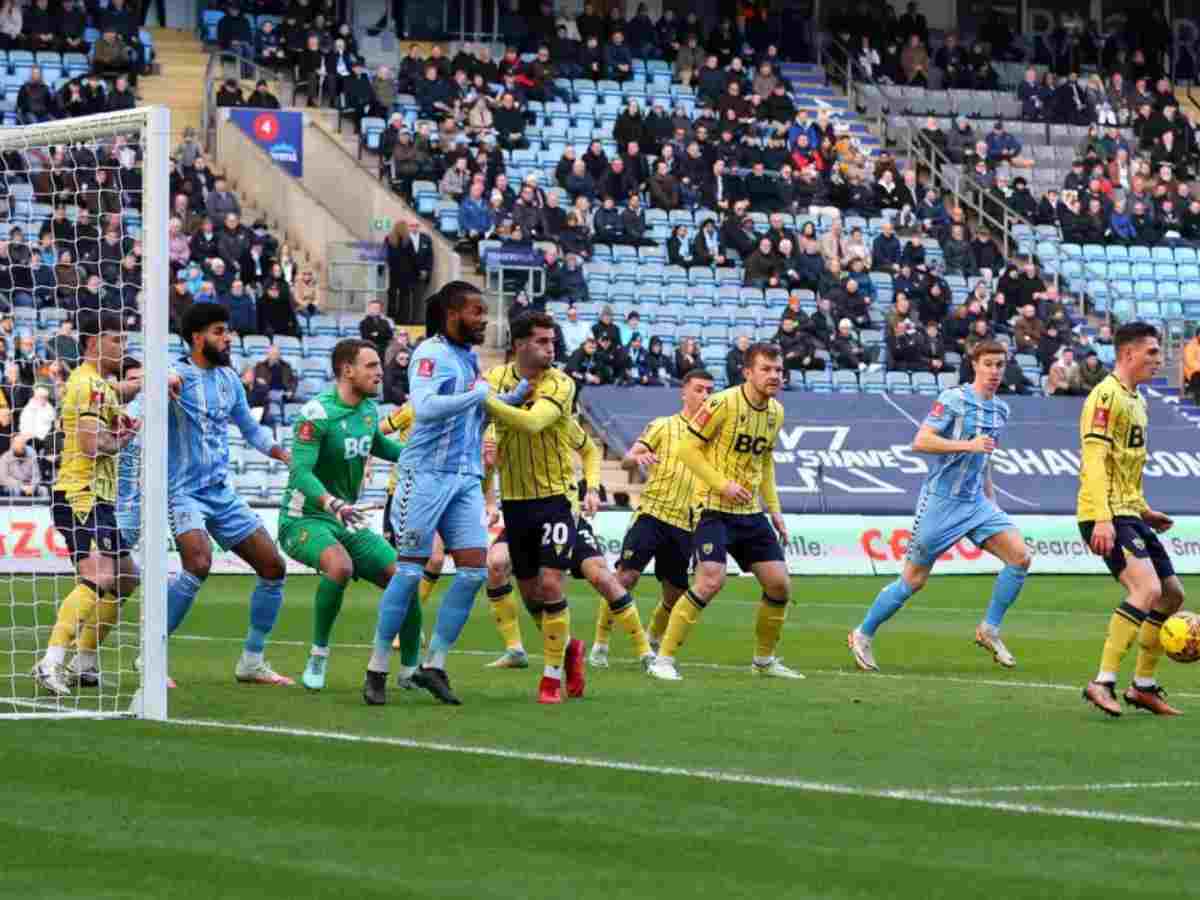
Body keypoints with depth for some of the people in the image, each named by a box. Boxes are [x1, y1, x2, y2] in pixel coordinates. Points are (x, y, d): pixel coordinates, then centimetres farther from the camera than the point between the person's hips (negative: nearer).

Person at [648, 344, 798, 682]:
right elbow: (687, 449, -12)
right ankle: (664, 660, -13)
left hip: (751, 512, 7)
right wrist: (723, 484, -20)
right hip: (715, 508, -7)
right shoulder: (723, 403, -15)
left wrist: (774, 509, 15)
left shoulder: (776, 412, 8)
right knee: (711, 580, -22)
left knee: (779, 584, 3)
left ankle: (764, 660, 23)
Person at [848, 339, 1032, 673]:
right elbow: (920, 442, -19)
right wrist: (967, 445, -26)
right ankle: (863, 635, 18)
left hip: (976, 502, 6)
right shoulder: (953, 399, -11)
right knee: (914, 580, -1)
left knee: (1020, 557, -11)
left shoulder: (1000, 410, 11)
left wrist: (991, 502, 23)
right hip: (941, 500, -6)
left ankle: (989, 630, 3)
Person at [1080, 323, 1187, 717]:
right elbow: (1095, 461, -21)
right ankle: (1103, 682, -24)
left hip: (1129, 513, 10)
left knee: (1172, 594, 12)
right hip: (1106, 517, -10)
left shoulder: (1136, 400, 18)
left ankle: (1144, 686, 21)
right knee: (1147, 587, -24)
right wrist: (1102, 519, -29)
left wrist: (1145, 511, 26)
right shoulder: (1106, 396, -13)